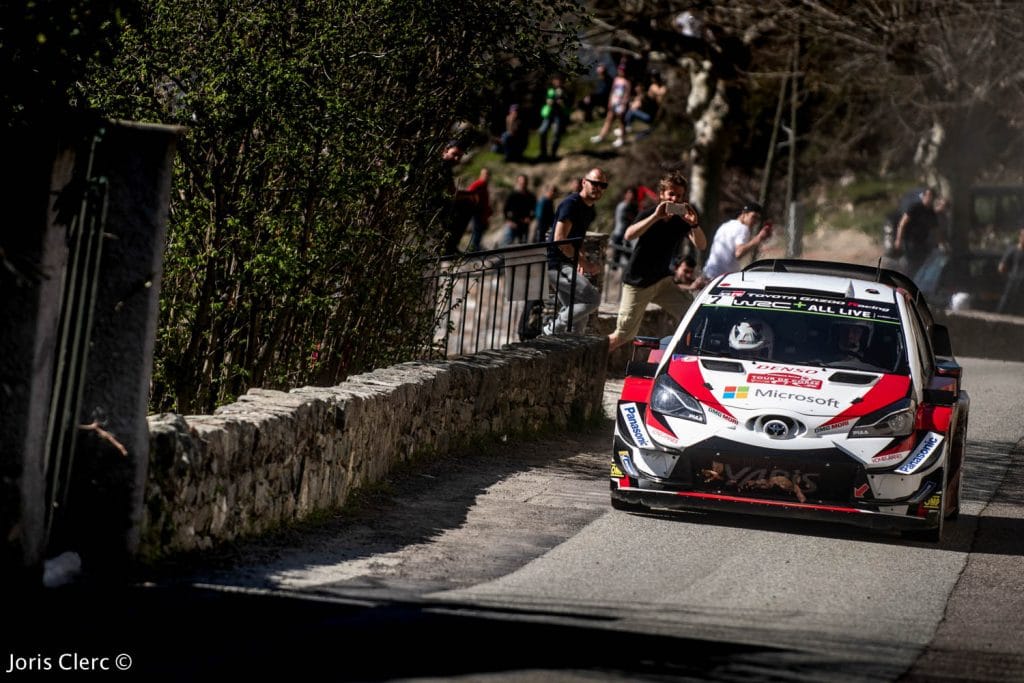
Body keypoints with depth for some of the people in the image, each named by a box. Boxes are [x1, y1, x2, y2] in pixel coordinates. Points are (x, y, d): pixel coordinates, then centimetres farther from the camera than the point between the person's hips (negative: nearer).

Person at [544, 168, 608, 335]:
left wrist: (582, 259, 8)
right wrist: (585, 264, -16)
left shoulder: (590, 211, 15)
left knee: (578, 317, 9)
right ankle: (552, 329, -11)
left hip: (566, 265, 10)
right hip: (555, 264, -10)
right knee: (593, 298, -18)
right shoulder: (571, 204, -14)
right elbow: (560, 240, -21)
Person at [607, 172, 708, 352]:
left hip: (662, 281, 4)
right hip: (637, 282, -4)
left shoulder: (682, 220, 0)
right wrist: (656, 216, -40)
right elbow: (629, 235, -30)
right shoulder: (649, 215, -11)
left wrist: (694, 224, -32)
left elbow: (701, 245, -13)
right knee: (622, 335, -3)